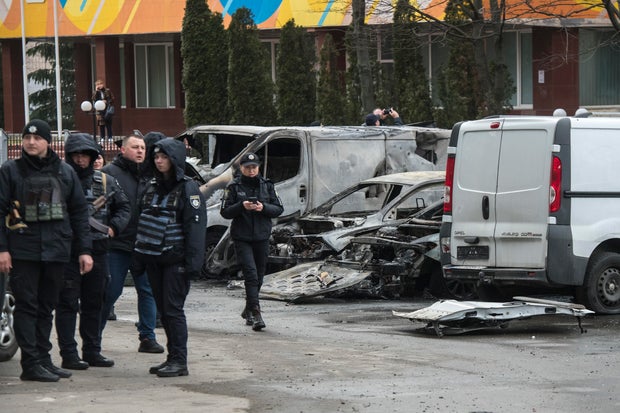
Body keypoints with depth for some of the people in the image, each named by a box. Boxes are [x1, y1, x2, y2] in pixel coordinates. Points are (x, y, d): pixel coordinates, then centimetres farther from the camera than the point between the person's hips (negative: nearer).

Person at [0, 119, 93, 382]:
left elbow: (79, 212, 13)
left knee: (46, 308, 8)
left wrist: (84, 249, 8)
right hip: (23, 250, -3)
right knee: (26, 306, -4)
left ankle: (43, 359, 14)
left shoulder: (65, 173, 11)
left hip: (56, 250, 3)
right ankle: (31, 364, -5)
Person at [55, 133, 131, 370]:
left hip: (98, 251, 5)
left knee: (94, 304, 12)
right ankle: (69, 355, 0)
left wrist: (113, 227, 4)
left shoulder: (105, 181, 11)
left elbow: (124, 207, 19)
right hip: (67, 251, -5)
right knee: (67, 304, -3)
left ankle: (92, 351, 21)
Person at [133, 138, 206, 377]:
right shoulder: (152, 186, 15)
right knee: (163, 310, 9)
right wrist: (138, 257, 12)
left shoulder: (188, 189, -6)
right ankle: (173, 358, 15)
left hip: (175, 259, -7)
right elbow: (142, 221, 17)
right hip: (153, 259, 7)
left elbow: (196, 226, -12)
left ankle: (179, 361, -4)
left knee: (173, 309, -8)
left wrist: (193, 261, -19)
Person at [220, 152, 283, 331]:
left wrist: (264, 207, -14)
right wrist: (241, 206, -19)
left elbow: (279, 209, 5)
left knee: (259, 276, 11)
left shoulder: (266, 185, 6)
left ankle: (248, 310, 30)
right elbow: (224, 212, -3)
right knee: (250, 273, -16)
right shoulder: (234, 187, -1)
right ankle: (255, 313, -20)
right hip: (241, 237, -3)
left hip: (262, 237, 3)